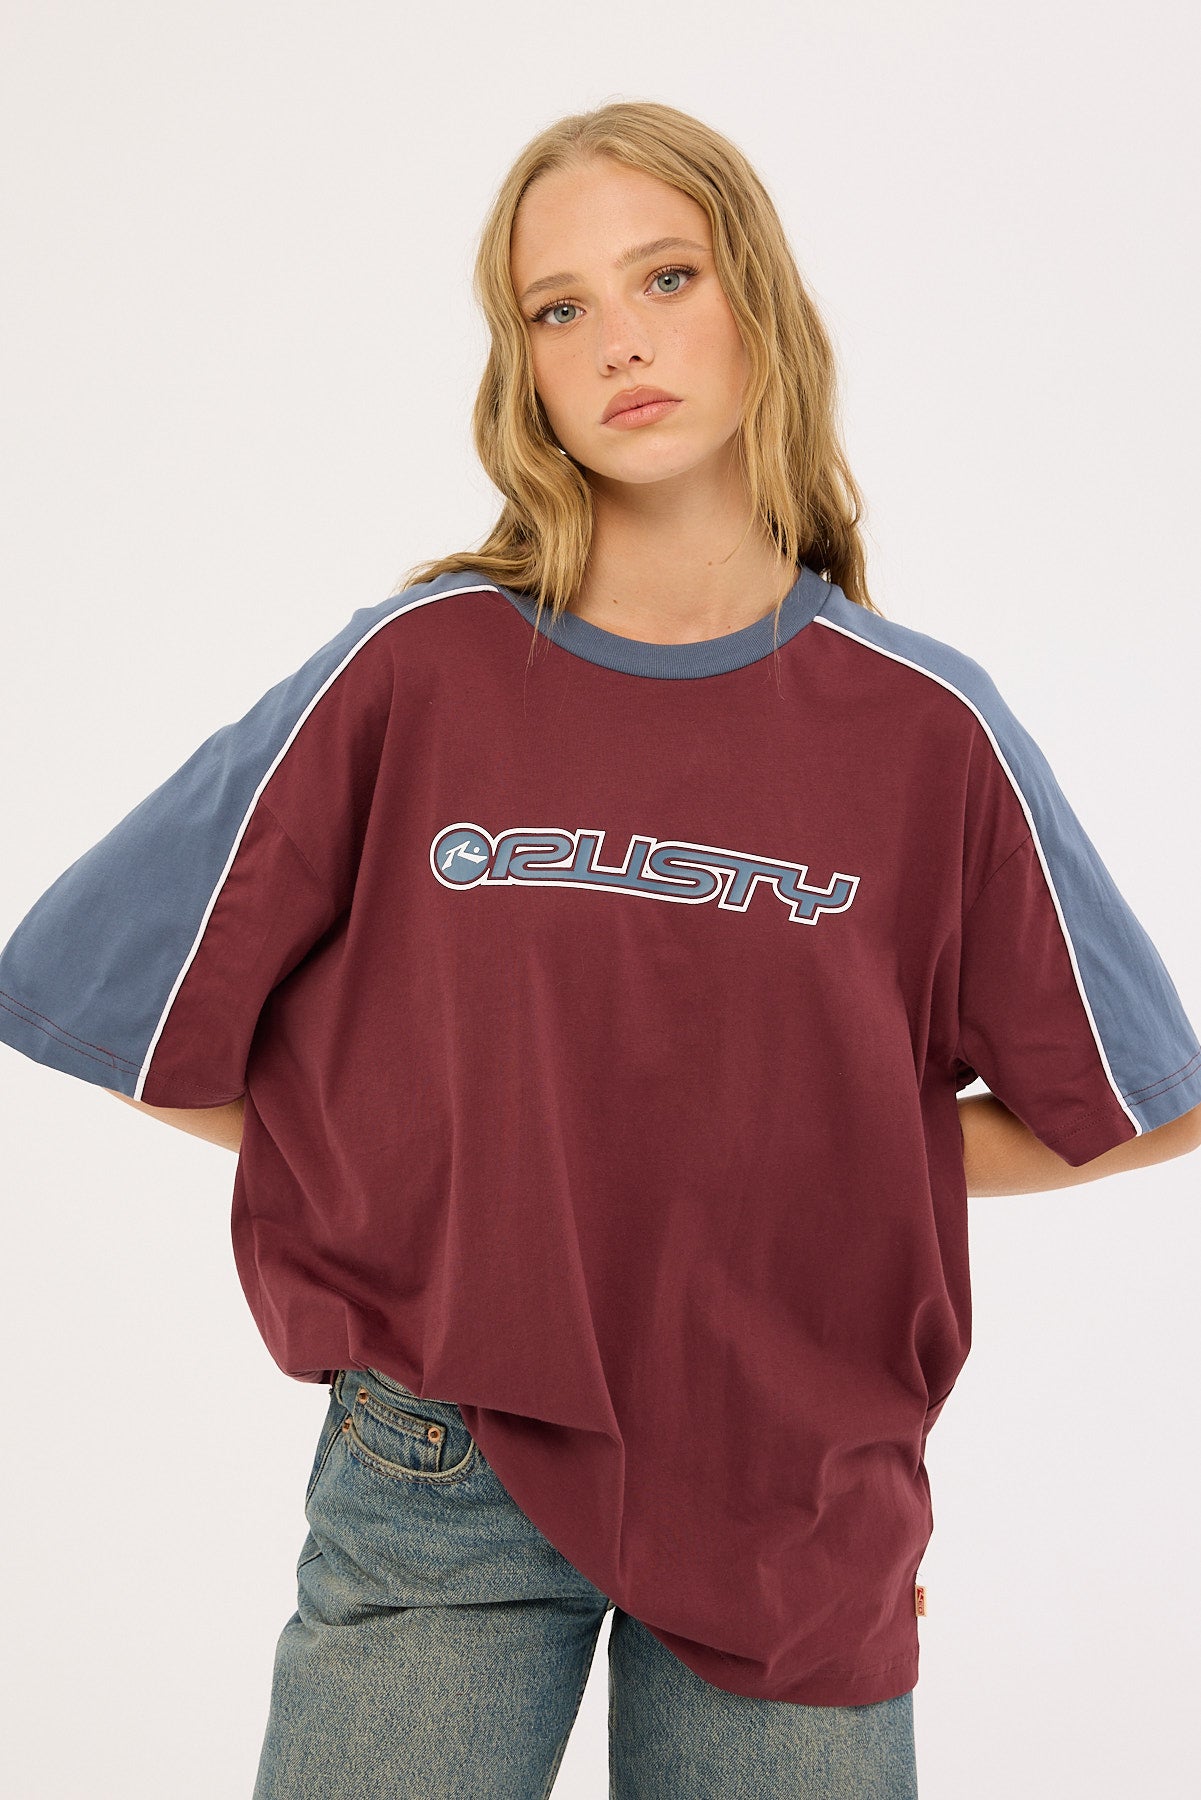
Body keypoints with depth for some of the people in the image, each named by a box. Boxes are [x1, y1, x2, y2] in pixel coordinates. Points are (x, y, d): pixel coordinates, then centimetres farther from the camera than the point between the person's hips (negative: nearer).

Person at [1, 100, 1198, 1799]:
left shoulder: (927, 727, -4)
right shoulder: (410, 671, -7)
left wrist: (831, 1175, 0)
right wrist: (424, 1170, 0)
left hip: (794, 1508, 1)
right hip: (439, 1476, 0)